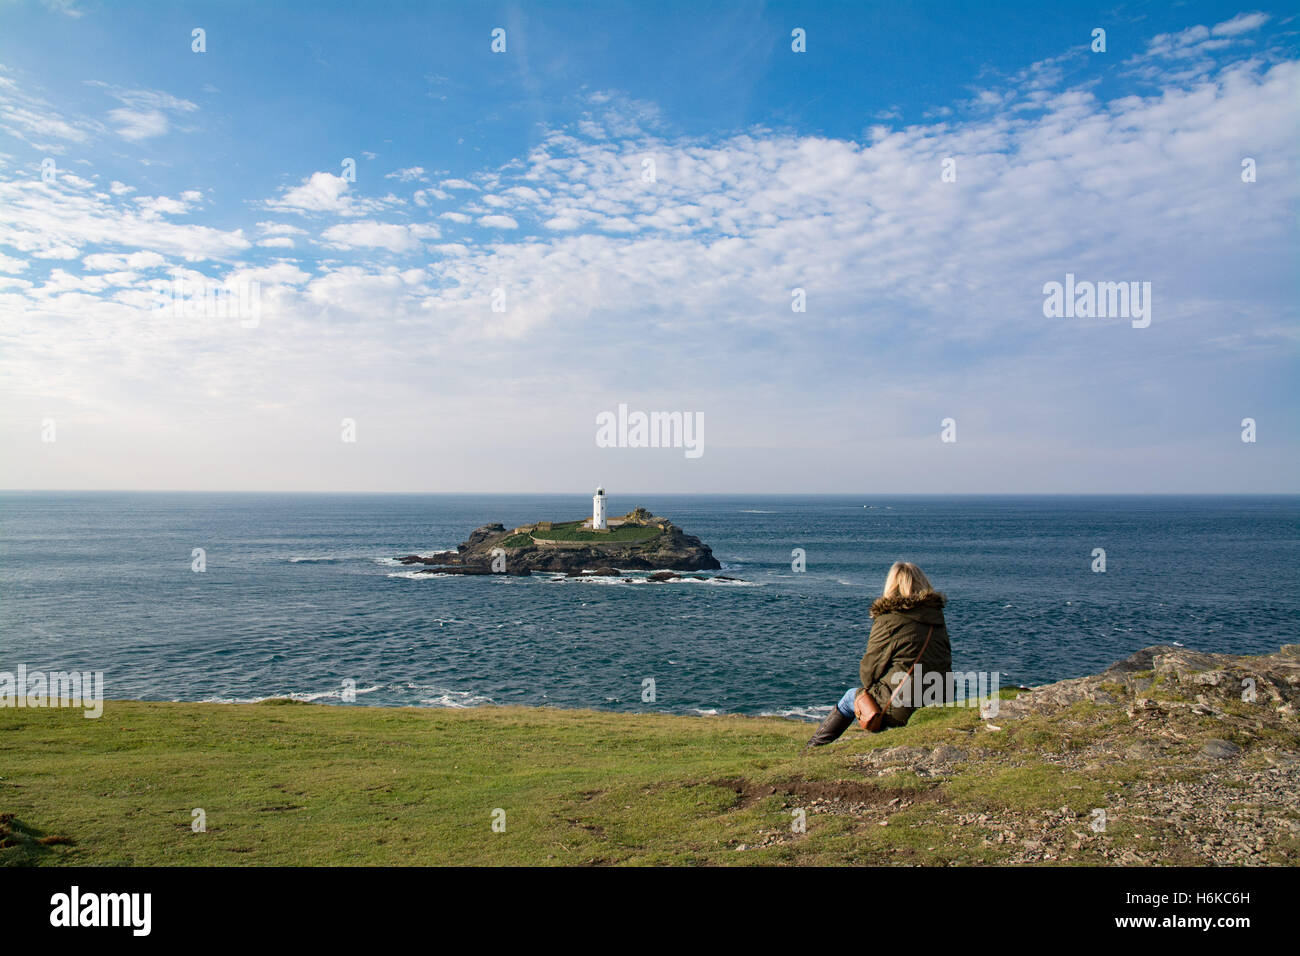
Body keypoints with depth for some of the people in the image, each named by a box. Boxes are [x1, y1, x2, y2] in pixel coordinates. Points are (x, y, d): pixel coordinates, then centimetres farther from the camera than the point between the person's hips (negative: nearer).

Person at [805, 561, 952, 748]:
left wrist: (868, 684, 15)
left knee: (851, 697, 19)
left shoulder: (889, 621, -11)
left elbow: (869, 671, -6)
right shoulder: (938, 615, 7)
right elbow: (945, 660, 13)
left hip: (901, 710, -6)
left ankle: (813, 749, 32)